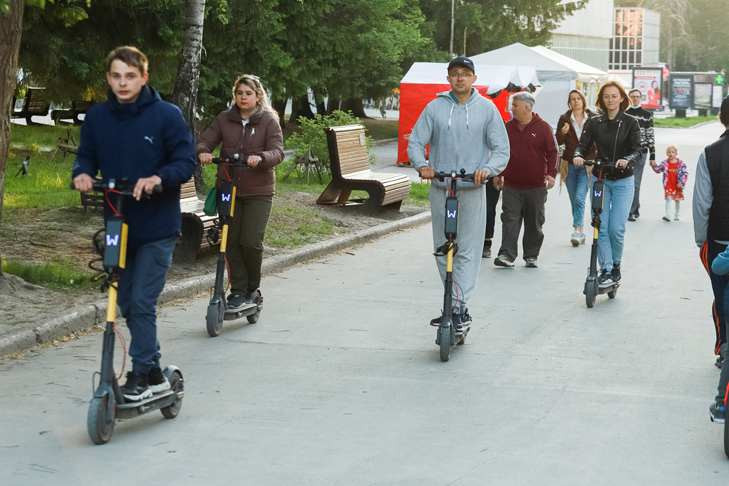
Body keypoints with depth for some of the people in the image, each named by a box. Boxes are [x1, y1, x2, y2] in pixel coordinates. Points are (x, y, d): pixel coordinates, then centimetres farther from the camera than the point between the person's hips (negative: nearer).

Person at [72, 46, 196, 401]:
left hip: (157, 228, -5)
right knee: (127, 304, 10)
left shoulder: (166, 115, -9)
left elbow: (186, 162, -9)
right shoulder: (97, 117, 3)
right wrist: (82, 173, -10)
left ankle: (140, 375, 1)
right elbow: (86, 156, 13)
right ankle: (154, 373, 23)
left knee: (142, 303, -9)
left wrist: (158, 177, -27)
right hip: (117, 224, 5)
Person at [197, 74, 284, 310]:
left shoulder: (269, 121, -1)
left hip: (258, 191, -3)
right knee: (231, 241, 2)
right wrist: (203, 152, -23)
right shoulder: (224, 119, 7)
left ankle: (253, 288, 13)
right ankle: (238, 290, 13)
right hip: (228, 189, 3)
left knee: (251, 242, -9)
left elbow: (278, 152, -11)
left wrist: (261, 158, -33)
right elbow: (205, 140, 1)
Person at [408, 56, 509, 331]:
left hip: (472, 190, -2)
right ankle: (455, 303, 21)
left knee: (468, 251, -7)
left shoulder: (487, 109, 4)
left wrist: (487, 169, -17)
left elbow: (501, 149, 2)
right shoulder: (435, 108, 5)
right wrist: (421, 165, -16)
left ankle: (459, 308, -7)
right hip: (440, 188, 2)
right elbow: (415, 142, 4)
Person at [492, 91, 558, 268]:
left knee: (534, 223, 7)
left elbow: (552, 152, -2)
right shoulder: (508, 127, 7)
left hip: (536, 186, -2)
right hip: (511, 184, 2)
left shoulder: (543, 128, -2)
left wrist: (551, 174, -12)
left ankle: (531, 256, 16)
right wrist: (499, 174, 14)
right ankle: (507, 255, -10)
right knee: (510, 220, -6)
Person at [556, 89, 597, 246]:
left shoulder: (593, 118, 0)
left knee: (579, 198, -17)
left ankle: (577, 231, -16)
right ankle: (581, 233, 19)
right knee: (574, 200, 9)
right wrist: (562, 133, -17)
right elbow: (558, 141, 3)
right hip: (570, 164, 3)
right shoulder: (564, 119, 4)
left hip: (587, 164, -3)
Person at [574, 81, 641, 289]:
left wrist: (627, 160, -28)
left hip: (623, 181, -2)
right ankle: (606, 270, 2)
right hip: (600, 179, 2)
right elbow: (583, 144, -2)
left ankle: (616, 267, 12)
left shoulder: (630, 123, 0)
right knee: (601, 227, -4)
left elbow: (636, 149, -7)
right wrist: (578, 155, -24)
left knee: (616, 228, -8)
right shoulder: (594, 123, 6)